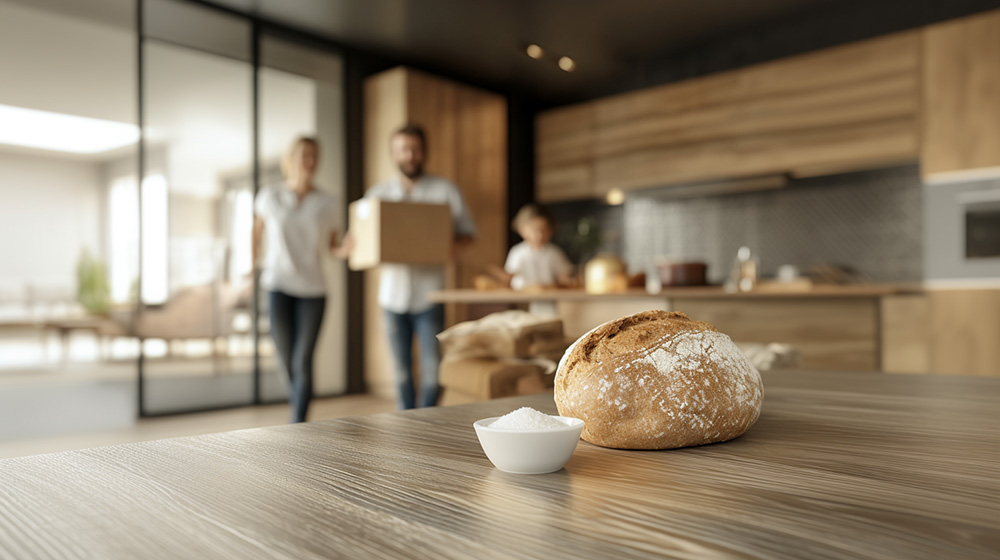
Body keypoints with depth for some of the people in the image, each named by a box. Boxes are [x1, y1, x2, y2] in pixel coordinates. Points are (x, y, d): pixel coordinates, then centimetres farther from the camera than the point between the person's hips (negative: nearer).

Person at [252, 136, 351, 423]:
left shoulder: (327, 204, 4)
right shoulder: (269, 197, 2)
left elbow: (331, 246, 9)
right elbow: (257, 233, 15)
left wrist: (344, 250, -12)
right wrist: (252, 266, 17)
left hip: (313, 290, 0)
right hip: (278, 287, 0)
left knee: (303, 362, -5)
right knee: (287, 360, 5)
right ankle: (299, 404, 36)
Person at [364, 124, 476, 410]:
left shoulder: (445, 190, 5)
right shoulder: (377, 194, 11)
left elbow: (467, 232, 7)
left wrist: (450, 248, -15)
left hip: (429, 292, -2)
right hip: (393, 292, 2)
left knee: (432, 369, -4)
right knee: (402, 369, 8)